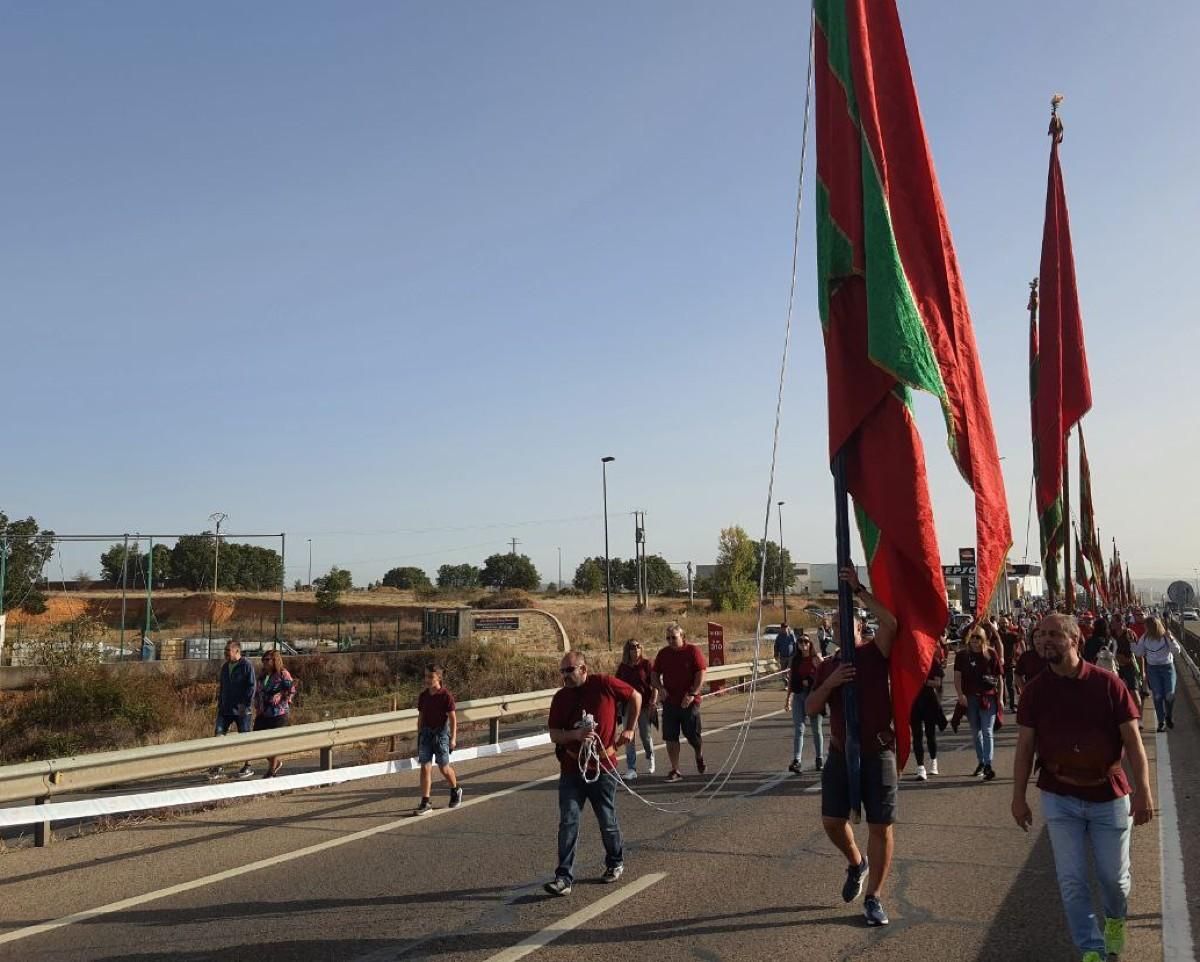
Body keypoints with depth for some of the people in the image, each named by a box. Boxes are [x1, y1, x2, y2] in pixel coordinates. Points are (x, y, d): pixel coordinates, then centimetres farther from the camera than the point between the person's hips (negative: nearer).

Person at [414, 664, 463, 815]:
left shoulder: (446, 695, -12)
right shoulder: (423, 695, 2)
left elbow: (453, 718, -10)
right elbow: (421, 717, 11)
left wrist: (453, 738, -14)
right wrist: (419, 736, 14)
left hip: (441, 732, -4)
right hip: (426, 732, 4)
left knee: (444, 767, 6)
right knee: (425, 767, -3)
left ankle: (456, 791, 34)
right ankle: (425, 803, 0)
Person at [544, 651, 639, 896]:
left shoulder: (606, 684, -9)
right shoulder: (561, 697, -2)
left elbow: (635, 697, 6)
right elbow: (554, 735, 0)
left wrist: (629, 729, 3)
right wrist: (575, 734, -20)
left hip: (602, 766, -2)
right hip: (571, 768, 2)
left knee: (607, 821, 11)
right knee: (568, 823, -6)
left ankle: (616, 862, 36)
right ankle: (564, 878, -2)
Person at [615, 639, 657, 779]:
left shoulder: (646, 664, -4)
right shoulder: (622, 667, 5)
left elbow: (655, 684, -5)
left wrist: (653, 701, -14)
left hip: (644, 704, -2)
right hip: (628, 705, 2)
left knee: (645, 734, 8)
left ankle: (650, 757, 38)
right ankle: (631, 769, 1)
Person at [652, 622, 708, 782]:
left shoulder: (692, 651, -5)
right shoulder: (663, 654, 7)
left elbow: (701, 674, -9)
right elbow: (655, 674, 14)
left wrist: (692, 694, -17)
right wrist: (660, 688, -6)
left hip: (689, 702, -3)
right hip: (669, 702, 3)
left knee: (693, 735, 4)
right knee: (671, 738, 1)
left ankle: (700, 757, 35)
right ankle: (675, 770, 11)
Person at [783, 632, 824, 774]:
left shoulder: (816, 658, -4)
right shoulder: (795, 659, 7)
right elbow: (791, 679, 12)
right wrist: (788, 697, 11)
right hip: (798, 695, 3)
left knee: (816, 729, 10)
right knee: (798, 729, -4)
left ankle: (819, 759, 25)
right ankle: (796, 761, -9)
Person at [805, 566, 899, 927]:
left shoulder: (875, 654, -2)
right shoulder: (829, 665, 9)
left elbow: (890, 622, -22)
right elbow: (810, 708, 1)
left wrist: (858, 590, -20)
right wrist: (830, 683, -16)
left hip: (877, 753, -4)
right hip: (840, 753, 4)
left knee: (880, 826, 1)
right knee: (832, 820, 7)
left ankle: (873, 898, 13)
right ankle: (856, 863, 37)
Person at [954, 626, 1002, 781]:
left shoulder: (990, 654, -1)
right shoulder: (962, 656, 3)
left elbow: (999, 677, 2)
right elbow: (957, 677, 0)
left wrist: (1000, 697, -2)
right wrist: (960, 695, -13)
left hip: (988, 697, -3)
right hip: (970, 698, 3)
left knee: (987, 731, -8)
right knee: (975, 732, 13)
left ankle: (988, 766, -11)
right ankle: (980, 762, 28)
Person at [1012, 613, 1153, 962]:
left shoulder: (1108, 683, -11)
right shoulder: (1035, 690, -5)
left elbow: (1132, 740, -8)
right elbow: (1025, 746, -1)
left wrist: (1143, 791, -14)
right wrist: (1019, 797, -1)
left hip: (1109, 796, -1)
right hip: (1059, 799, 1)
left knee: (1114, 875, 14)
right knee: (1072, 881, 2)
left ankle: (1115, 919, 46)